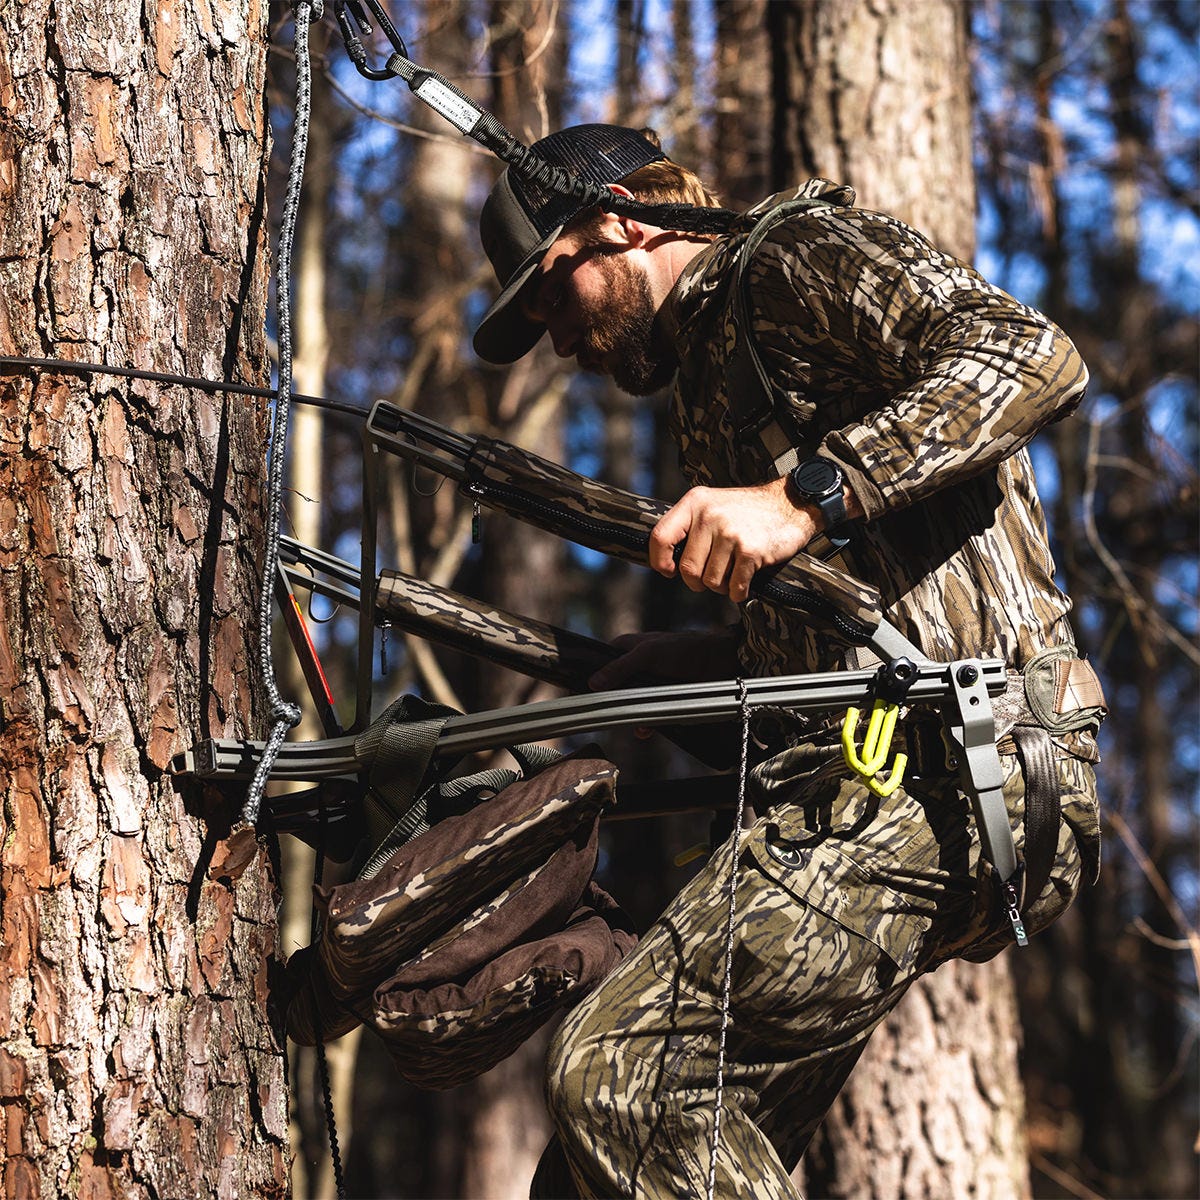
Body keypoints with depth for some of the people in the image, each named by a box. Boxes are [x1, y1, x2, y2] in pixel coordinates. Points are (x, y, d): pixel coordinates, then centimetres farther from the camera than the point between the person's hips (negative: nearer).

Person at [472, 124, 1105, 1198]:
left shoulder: (798, 247, 2)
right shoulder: (706, 366, 30)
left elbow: (1032, 358, -17)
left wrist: (802, 496, -23)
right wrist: (650, 669, 18)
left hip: (946, 770, -10)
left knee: (612, 1081, -17)